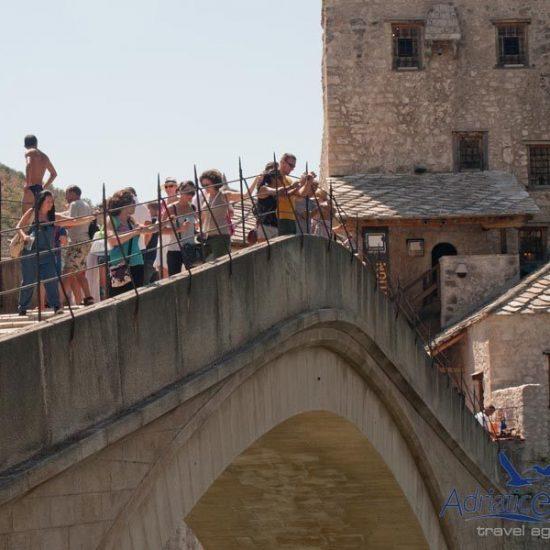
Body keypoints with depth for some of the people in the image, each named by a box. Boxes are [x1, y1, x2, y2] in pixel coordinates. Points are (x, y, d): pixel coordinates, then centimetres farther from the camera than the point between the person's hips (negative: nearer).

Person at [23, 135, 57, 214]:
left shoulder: (29, 152, -1)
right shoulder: (44, 156, 20)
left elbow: (29, 164, -23)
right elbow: (54, 174, 32)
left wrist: (27, 184, -18)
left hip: (31, 189, -7)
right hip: (40, 190, 7)